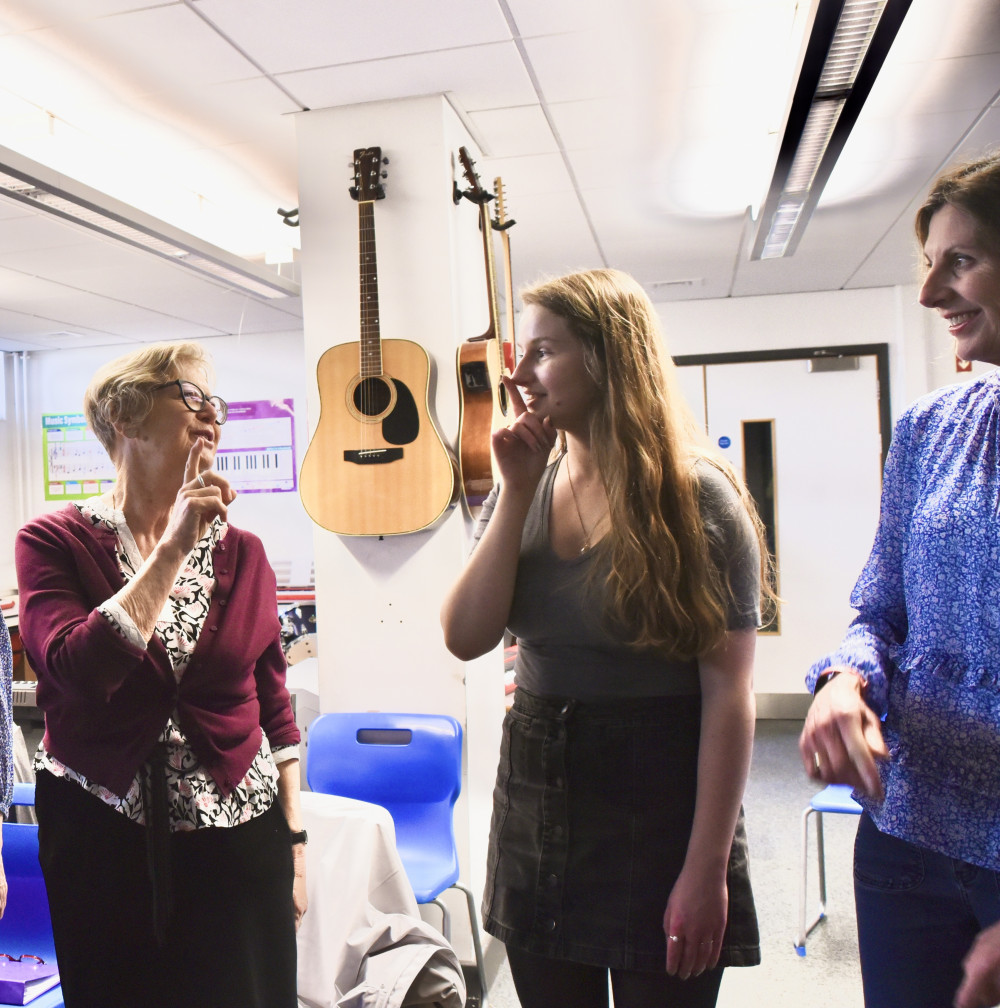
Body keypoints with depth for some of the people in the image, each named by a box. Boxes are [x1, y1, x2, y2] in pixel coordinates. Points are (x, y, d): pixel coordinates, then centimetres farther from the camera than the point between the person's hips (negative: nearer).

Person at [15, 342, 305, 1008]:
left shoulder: (243, 552, 2)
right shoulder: (53, 542, -5)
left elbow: (274, 707, 5)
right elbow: (76, 670, -23)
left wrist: (295, 839, 4)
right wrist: (174, 548, -20)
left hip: (237, 834, 2)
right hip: (102, 835, -2)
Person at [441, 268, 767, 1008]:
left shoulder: (695, 496, -12)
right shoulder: (525, 489, 3)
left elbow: (729, 695, -13)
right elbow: (466, 638, -7)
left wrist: (708, 871, -15)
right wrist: (517, 493, -12)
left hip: (659, 812, -4)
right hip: (536, 802, 5)